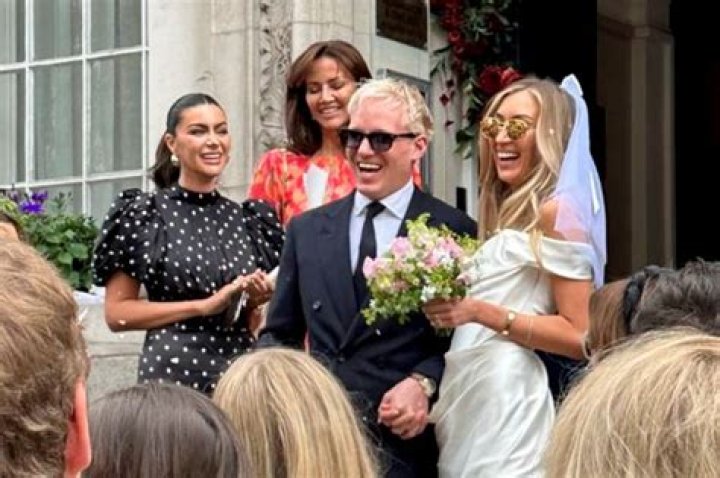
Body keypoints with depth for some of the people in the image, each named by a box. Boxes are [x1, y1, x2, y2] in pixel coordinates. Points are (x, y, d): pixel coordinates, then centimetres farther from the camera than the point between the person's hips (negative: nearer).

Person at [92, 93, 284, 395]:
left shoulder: (248, 220, 12)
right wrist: (204, 305, -10)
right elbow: (117, 313, -5)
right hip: (173, 370, -3)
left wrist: (256, 301, 0)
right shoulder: (143, 214, 0)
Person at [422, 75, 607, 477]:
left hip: (506, 398, -8)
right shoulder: (506, 213, 18)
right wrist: (448, 302, 8)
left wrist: (482, 313, -18)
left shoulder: (557, 211, -7)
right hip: (466, 392, 8)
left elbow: (578, 336, -13)